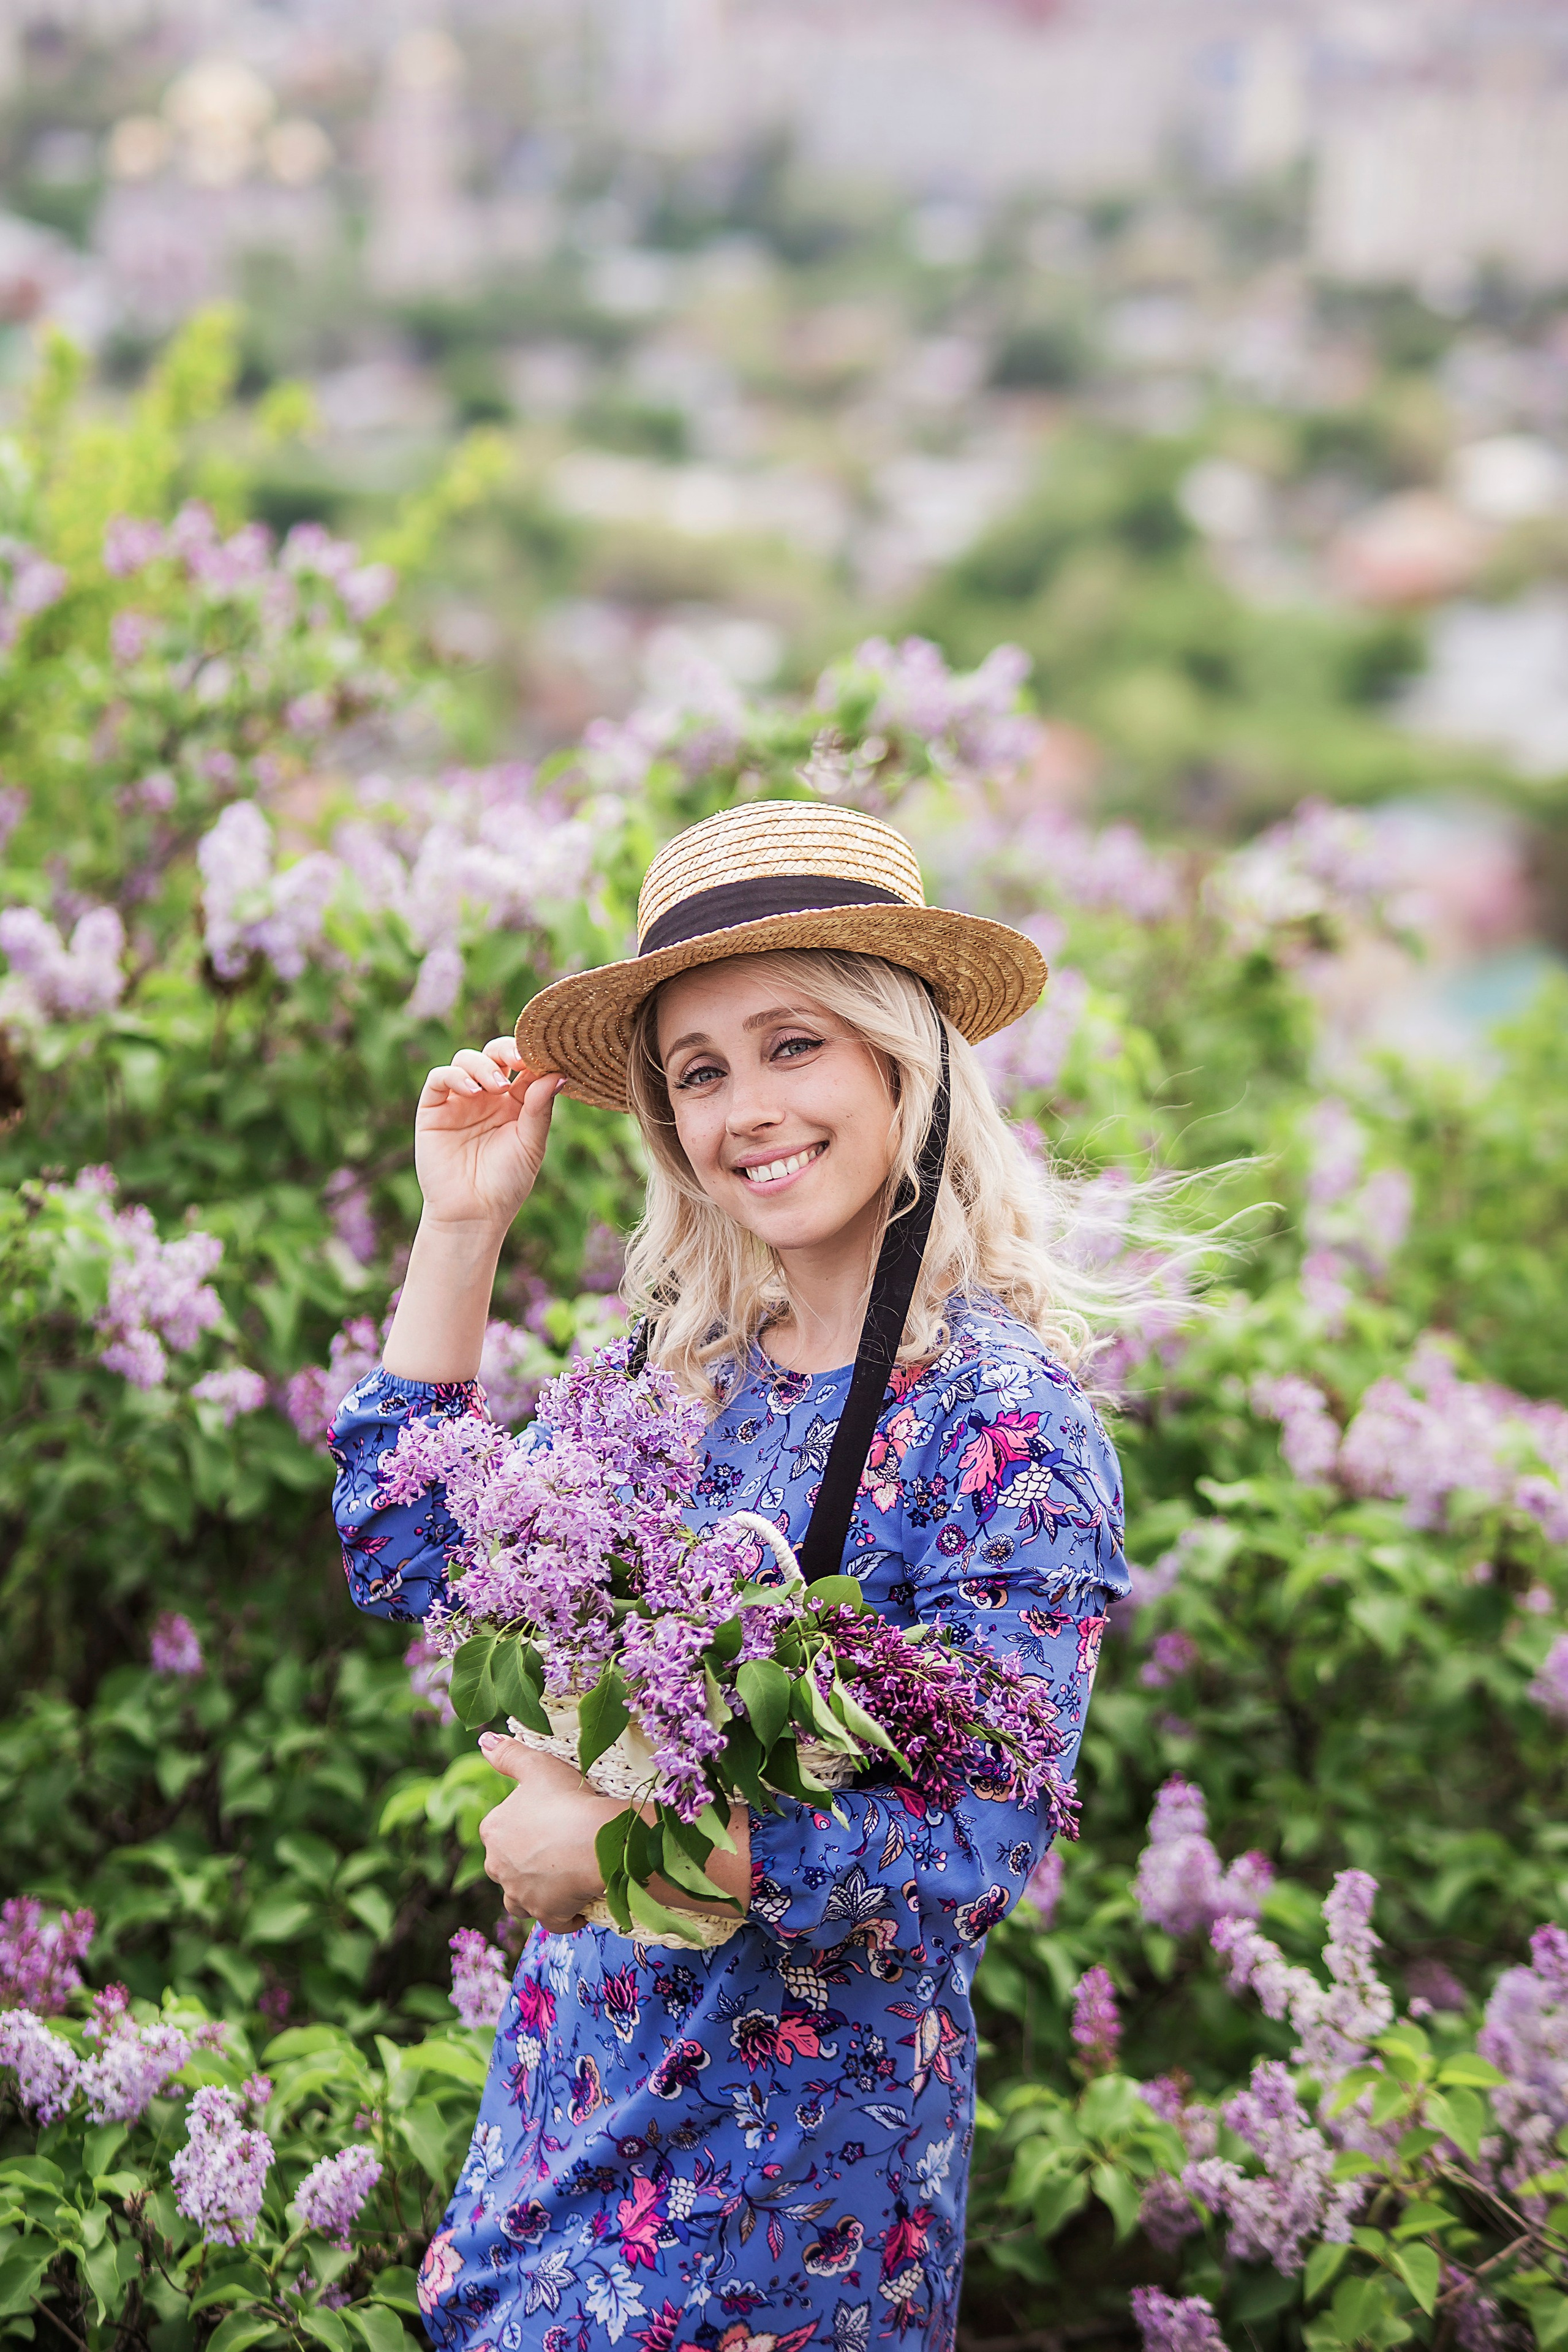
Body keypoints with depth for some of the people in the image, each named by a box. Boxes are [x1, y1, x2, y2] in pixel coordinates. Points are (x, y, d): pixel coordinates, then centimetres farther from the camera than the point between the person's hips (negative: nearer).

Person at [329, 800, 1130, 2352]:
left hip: (795, 2154, -6)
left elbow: (979, 1847, -21)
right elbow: (406, 1557, 7)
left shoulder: (999, 1417, -18)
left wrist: (619, 1844, -23)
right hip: (578, 2095, 6)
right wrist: (460, 1228, 1)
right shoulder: (694, 1370, 2)